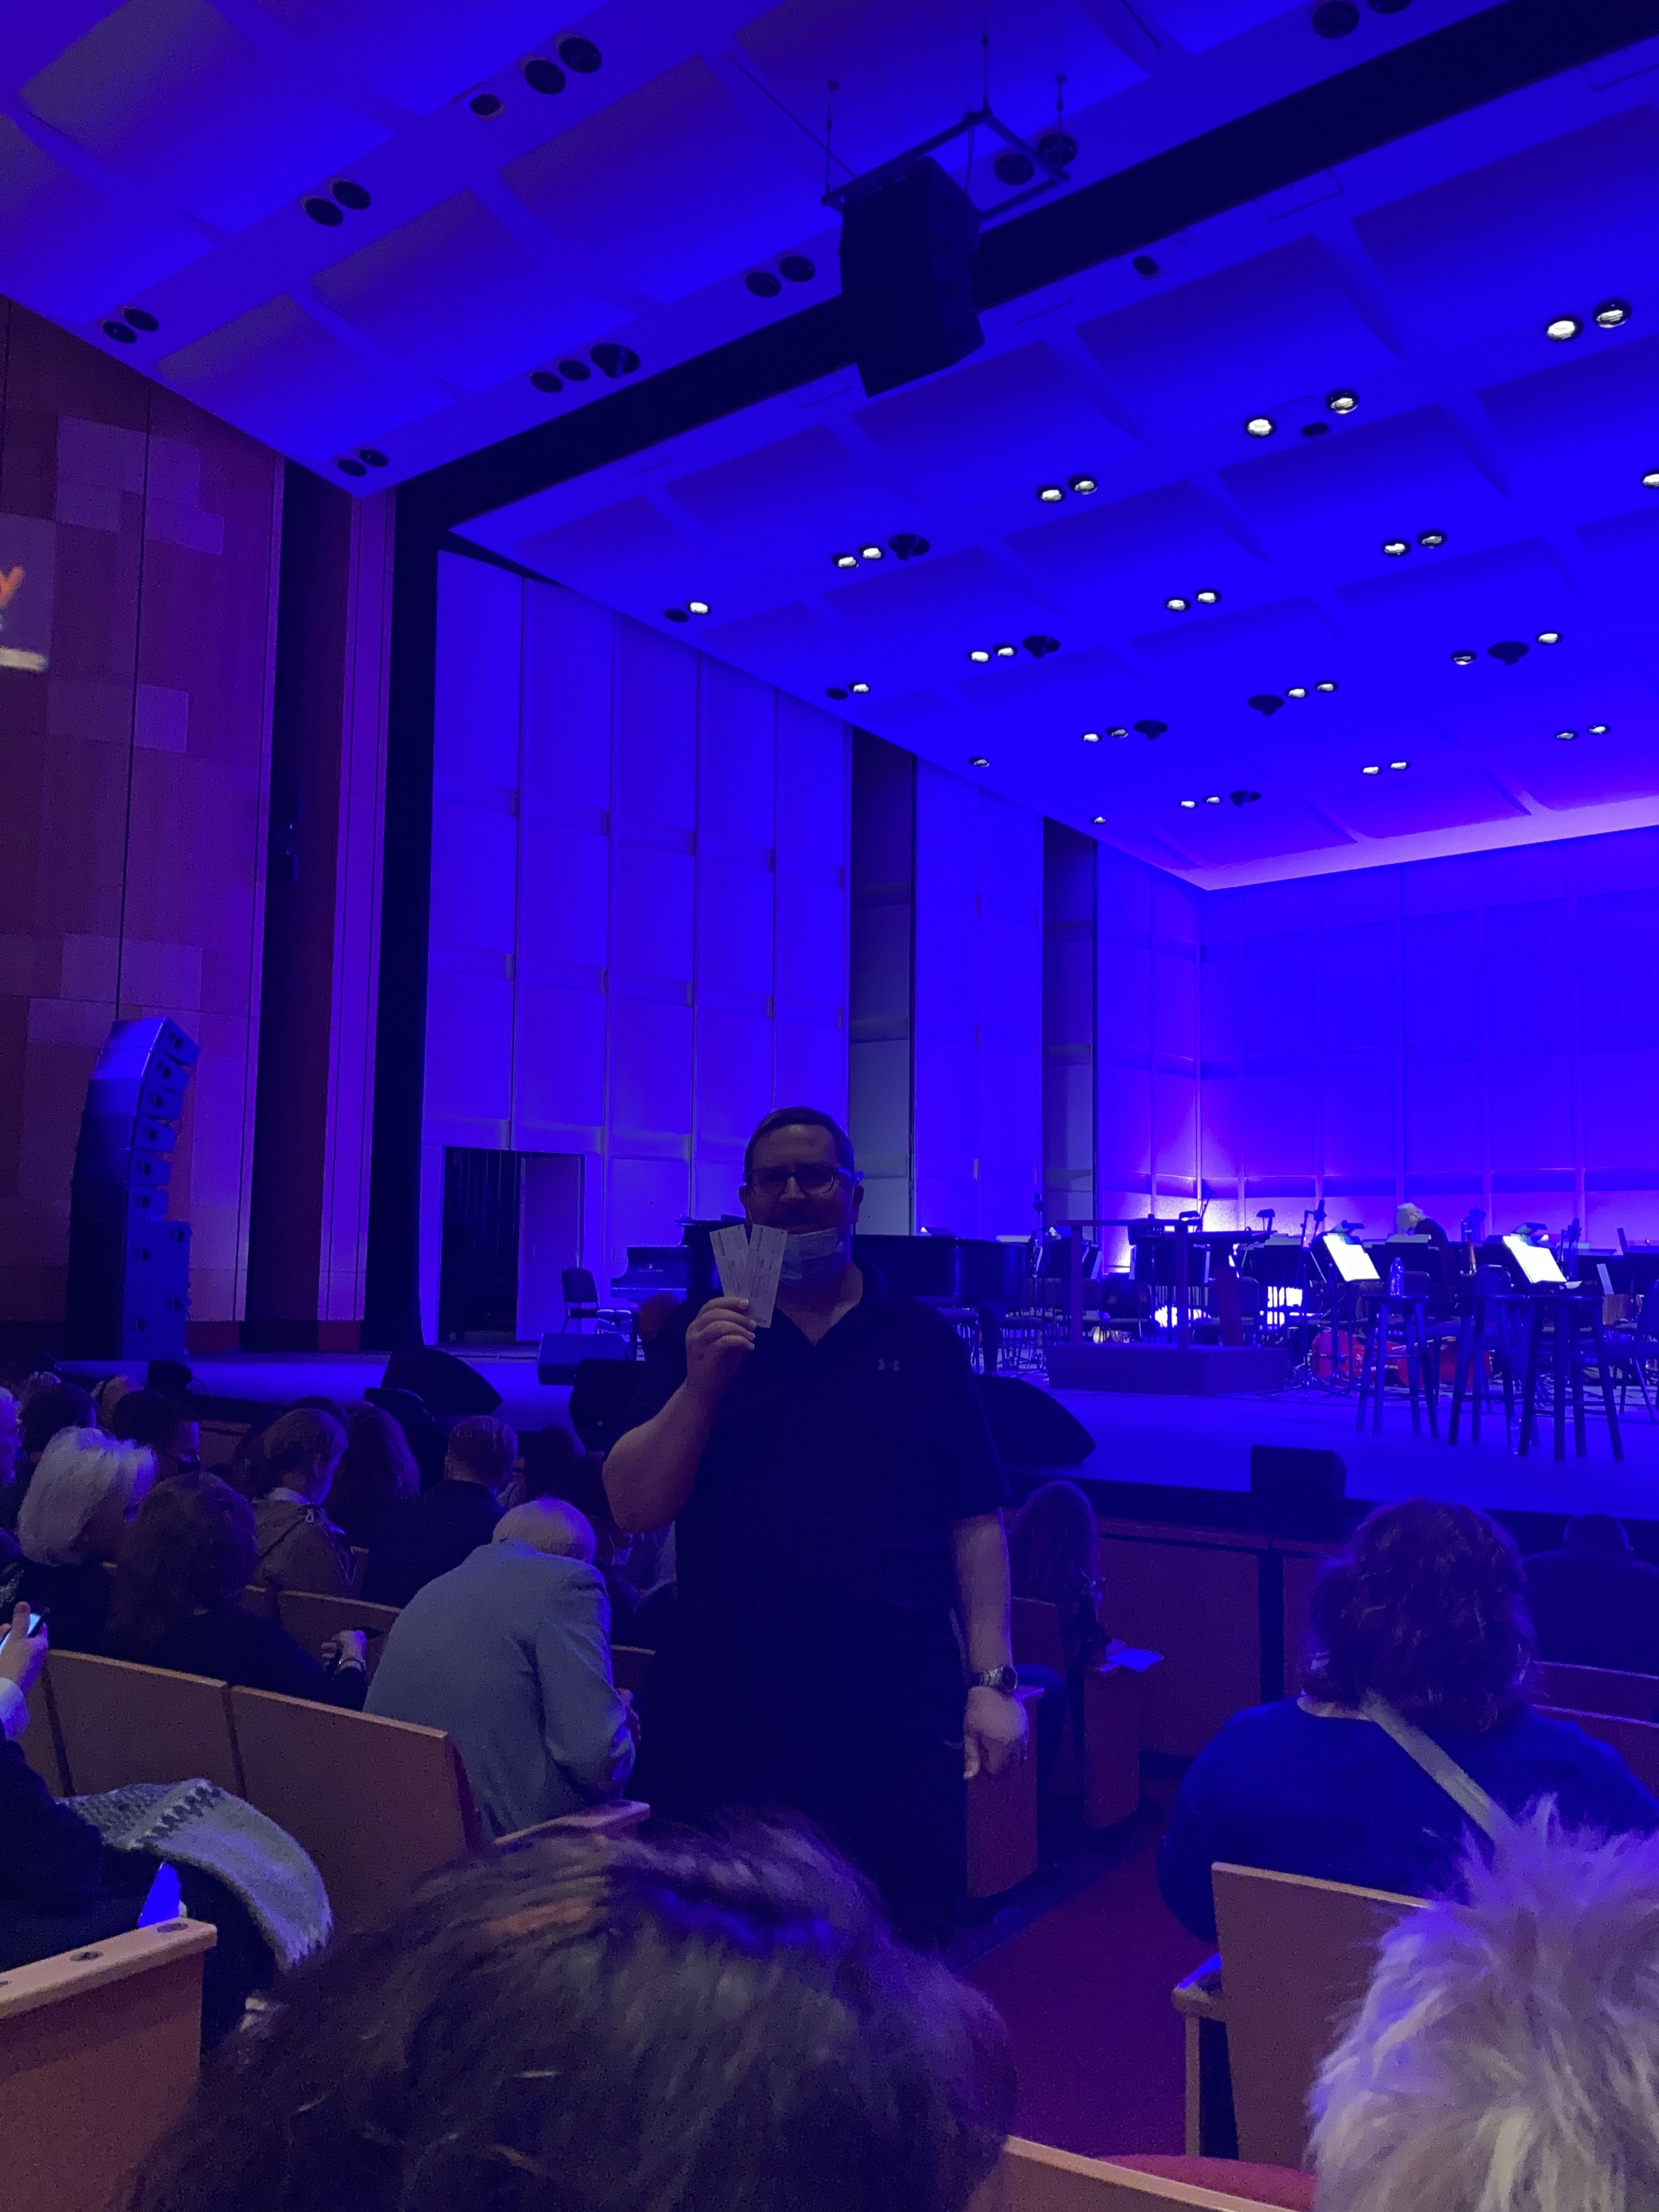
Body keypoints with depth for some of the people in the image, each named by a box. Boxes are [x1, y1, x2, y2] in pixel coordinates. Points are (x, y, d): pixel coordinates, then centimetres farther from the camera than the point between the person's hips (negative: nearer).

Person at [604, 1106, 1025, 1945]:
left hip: (897, 1717, 0)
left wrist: (993, 1679, -2)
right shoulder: (702, 1335, 5)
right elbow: (633, 1507, -3)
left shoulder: (922, 1341, 5)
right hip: (722, 1712, 1)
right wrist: (700, 1386, -16)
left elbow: (975, 1523, 5)